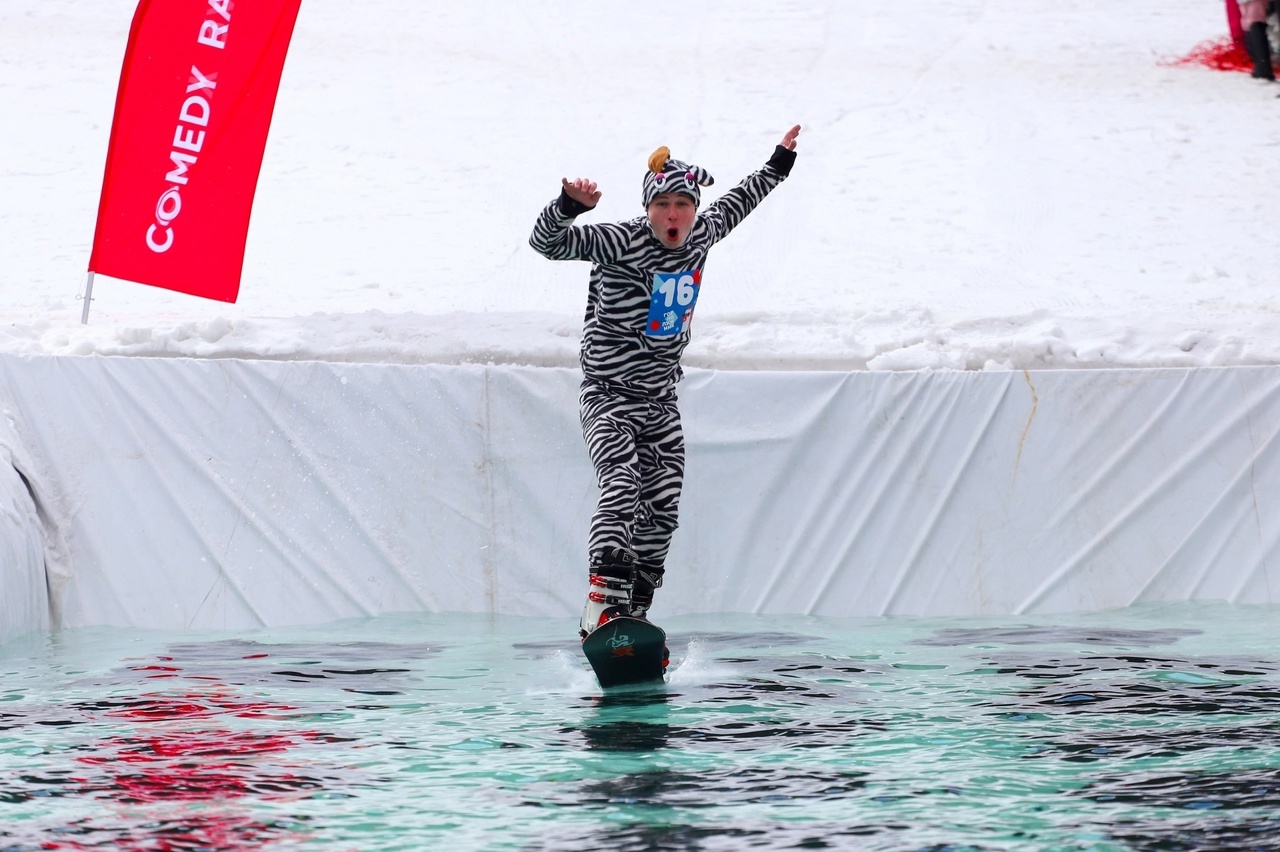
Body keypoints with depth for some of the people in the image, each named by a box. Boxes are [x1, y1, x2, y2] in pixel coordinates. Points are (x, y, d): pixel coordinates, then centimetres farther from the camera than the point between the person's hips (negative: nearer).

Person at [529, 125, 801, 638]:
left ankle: (633, 614, 11)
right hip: (610, 397, -7)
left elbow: (737, 203, 25)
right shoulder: (620, 243, -15)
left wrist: (780, 163, 35)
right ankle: (600, 611, -35)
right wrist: (570, 205, -43)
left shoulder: (701, 235, 4)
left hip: (661, 399, 7)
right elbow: (547, 242, -24)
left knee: (662, 511, 2)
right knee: (622, 487, -25)